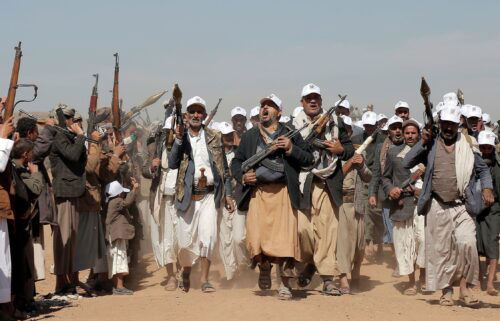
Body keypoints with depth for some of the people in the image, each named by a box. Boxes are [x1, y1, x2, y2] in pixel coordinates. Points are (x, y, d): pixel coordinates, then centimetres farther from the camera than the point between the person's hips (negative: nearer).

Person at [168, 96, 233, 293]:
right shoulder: (180, 137, 7)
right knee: (186, 239, 3)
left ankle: (205, 280, -8)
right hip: (187, 195, 0)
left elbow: (223, 168, 11)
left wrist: (228, 194, 6)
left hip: (210, 195, 0)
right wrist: (179, 140, -16)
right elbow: (172, 164, -7)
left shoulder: (214, 137, 9)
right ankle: (186, 272, 29)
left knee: (208, 236, -13)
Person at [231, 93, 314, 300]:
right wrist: (242, 176, 0)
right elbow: (236, 162, 20)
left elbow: (308, 159, 7)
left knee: (285, 237, -8)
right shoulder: (249, 136, 17)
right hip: (257, 192, 2)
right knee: (256, 237, -6)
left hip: (283, 192, -2)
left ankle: (285, 284, 3)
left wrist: (291, 149, -9)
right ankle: (264, 268, 25)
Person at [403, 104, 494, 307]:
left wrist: (487, 188, 1)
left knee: (467, 243, -18)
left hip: (462, 206, -1)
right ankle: (446, 290, 16)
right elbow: (406, 163, -1)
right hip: (437, 206, 1)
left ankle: (465, 286, -3)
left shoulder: (468, 146, 9)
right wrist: (422, 143, -8)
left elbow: (482, 169, 17)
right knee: (440, 249, 4)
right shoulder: (430, 145, 7)